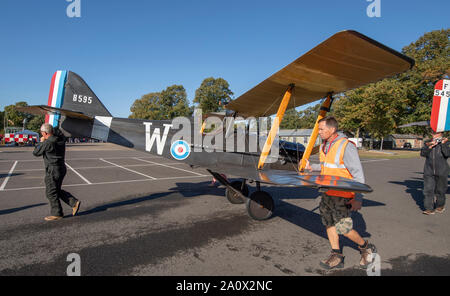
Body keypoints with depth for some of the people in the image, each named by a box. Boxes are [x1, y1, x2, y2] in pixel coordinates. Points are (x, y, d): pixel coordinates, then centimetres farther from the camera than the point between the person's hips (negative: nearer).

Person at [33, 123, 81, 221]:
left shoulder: (47, 143, -20)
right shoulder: (61, 139, 5)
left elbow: (36, 153, -5)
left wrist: (41, 142, 5)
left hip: (53, 171, -9)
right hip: (61, 169, 9)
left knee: (51, 193, 5)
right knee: (57, 191, 19)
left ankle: (56, 214, 15)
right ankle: (74, 202, 11)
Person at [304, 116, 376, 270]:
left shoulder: (346, 146, -18)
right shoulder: (325, 145, 8)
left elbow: (358, 174, -17)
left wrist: (358, 198, -21)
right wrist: (311, 167, 12)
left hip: (342, 195, -8)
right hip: (327, 193, 8)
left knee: (343, 228, -7)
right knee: (329, 224, 11)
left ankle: (366, 248, 20)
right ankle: (336, 256, 23)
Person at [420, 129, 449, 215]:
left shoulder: (445, 143, 1)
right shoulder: (427, 143, 8)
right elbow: (422, 153, -5)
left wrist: (443, 144, -22)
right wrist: (429, 147, -18)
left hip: (441, 172, -1)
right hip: (429, 171, 2)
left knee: (440, 190, 9)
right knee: (428, 190, -5)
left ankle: (440, 206, 31)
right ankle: (429, 209, -1)